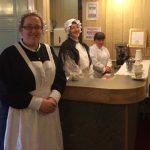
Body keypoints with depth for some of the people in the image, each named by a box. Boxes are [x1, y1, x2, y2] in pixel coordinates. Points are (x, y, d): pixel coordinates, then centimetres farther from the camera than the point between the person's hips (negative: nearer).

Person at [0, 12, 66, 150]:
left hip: (50, 111, 5)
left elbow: (60, 77, 9)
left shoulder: (48, 50, 8)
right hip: (24, 114, -5)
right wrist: (39, 103, -17)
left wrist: (54, 98, -11)